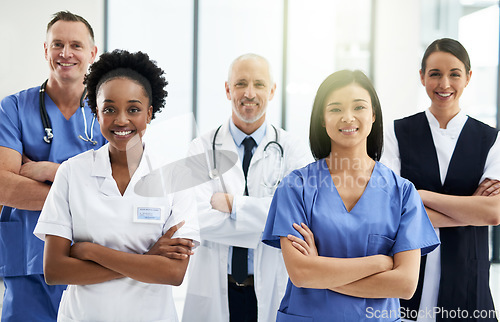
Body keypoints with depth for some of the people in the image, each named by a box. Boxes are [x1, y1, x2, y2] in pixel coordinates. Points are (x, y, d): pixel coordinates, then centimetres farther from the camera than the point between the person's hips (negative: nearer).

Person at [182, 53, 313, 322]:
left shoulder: (294, 151, 0)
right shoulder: (202, 149, 0)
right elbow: (200, 219, -13)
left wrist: (232, 204, -16)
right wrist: (266, 222, -16)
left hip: (273, 292, 0)